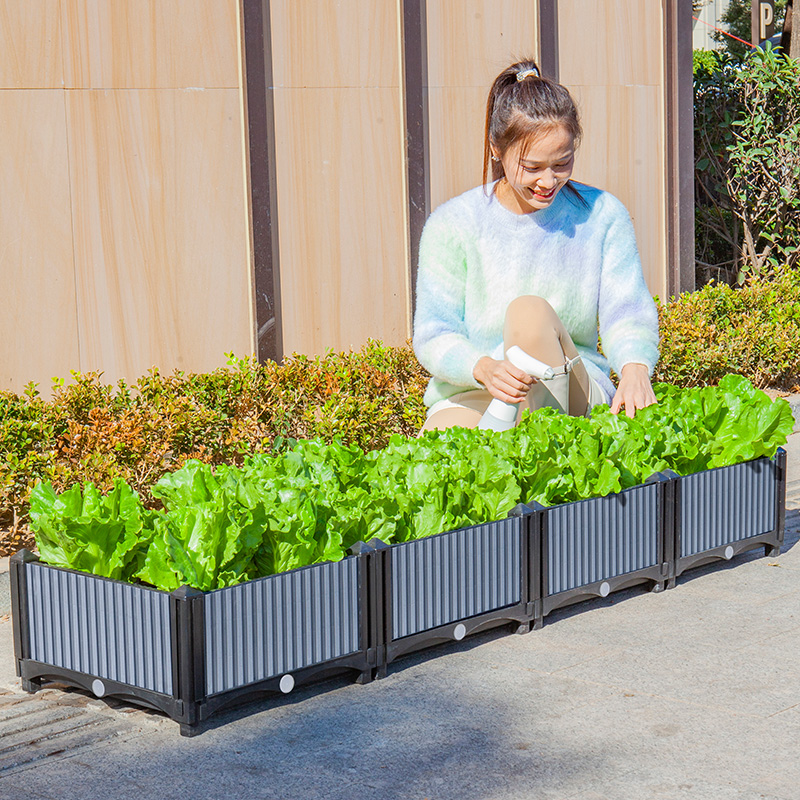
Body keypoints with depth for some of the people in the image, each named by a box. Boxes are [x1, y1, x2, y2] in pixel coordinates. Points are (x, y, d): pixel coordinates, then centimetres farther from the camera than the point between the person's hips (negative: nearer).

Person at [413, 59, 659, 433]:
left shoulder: (602, 215, 1)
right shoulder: (452, 224, -4)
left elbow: (627, 311, -5)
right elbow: (434, 335, -7)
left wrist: (635, 367, -29)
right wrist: (485, 368, -30)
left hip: (574, 393, 2)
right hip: (471, 395, -2)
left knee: (530, 310, -31)